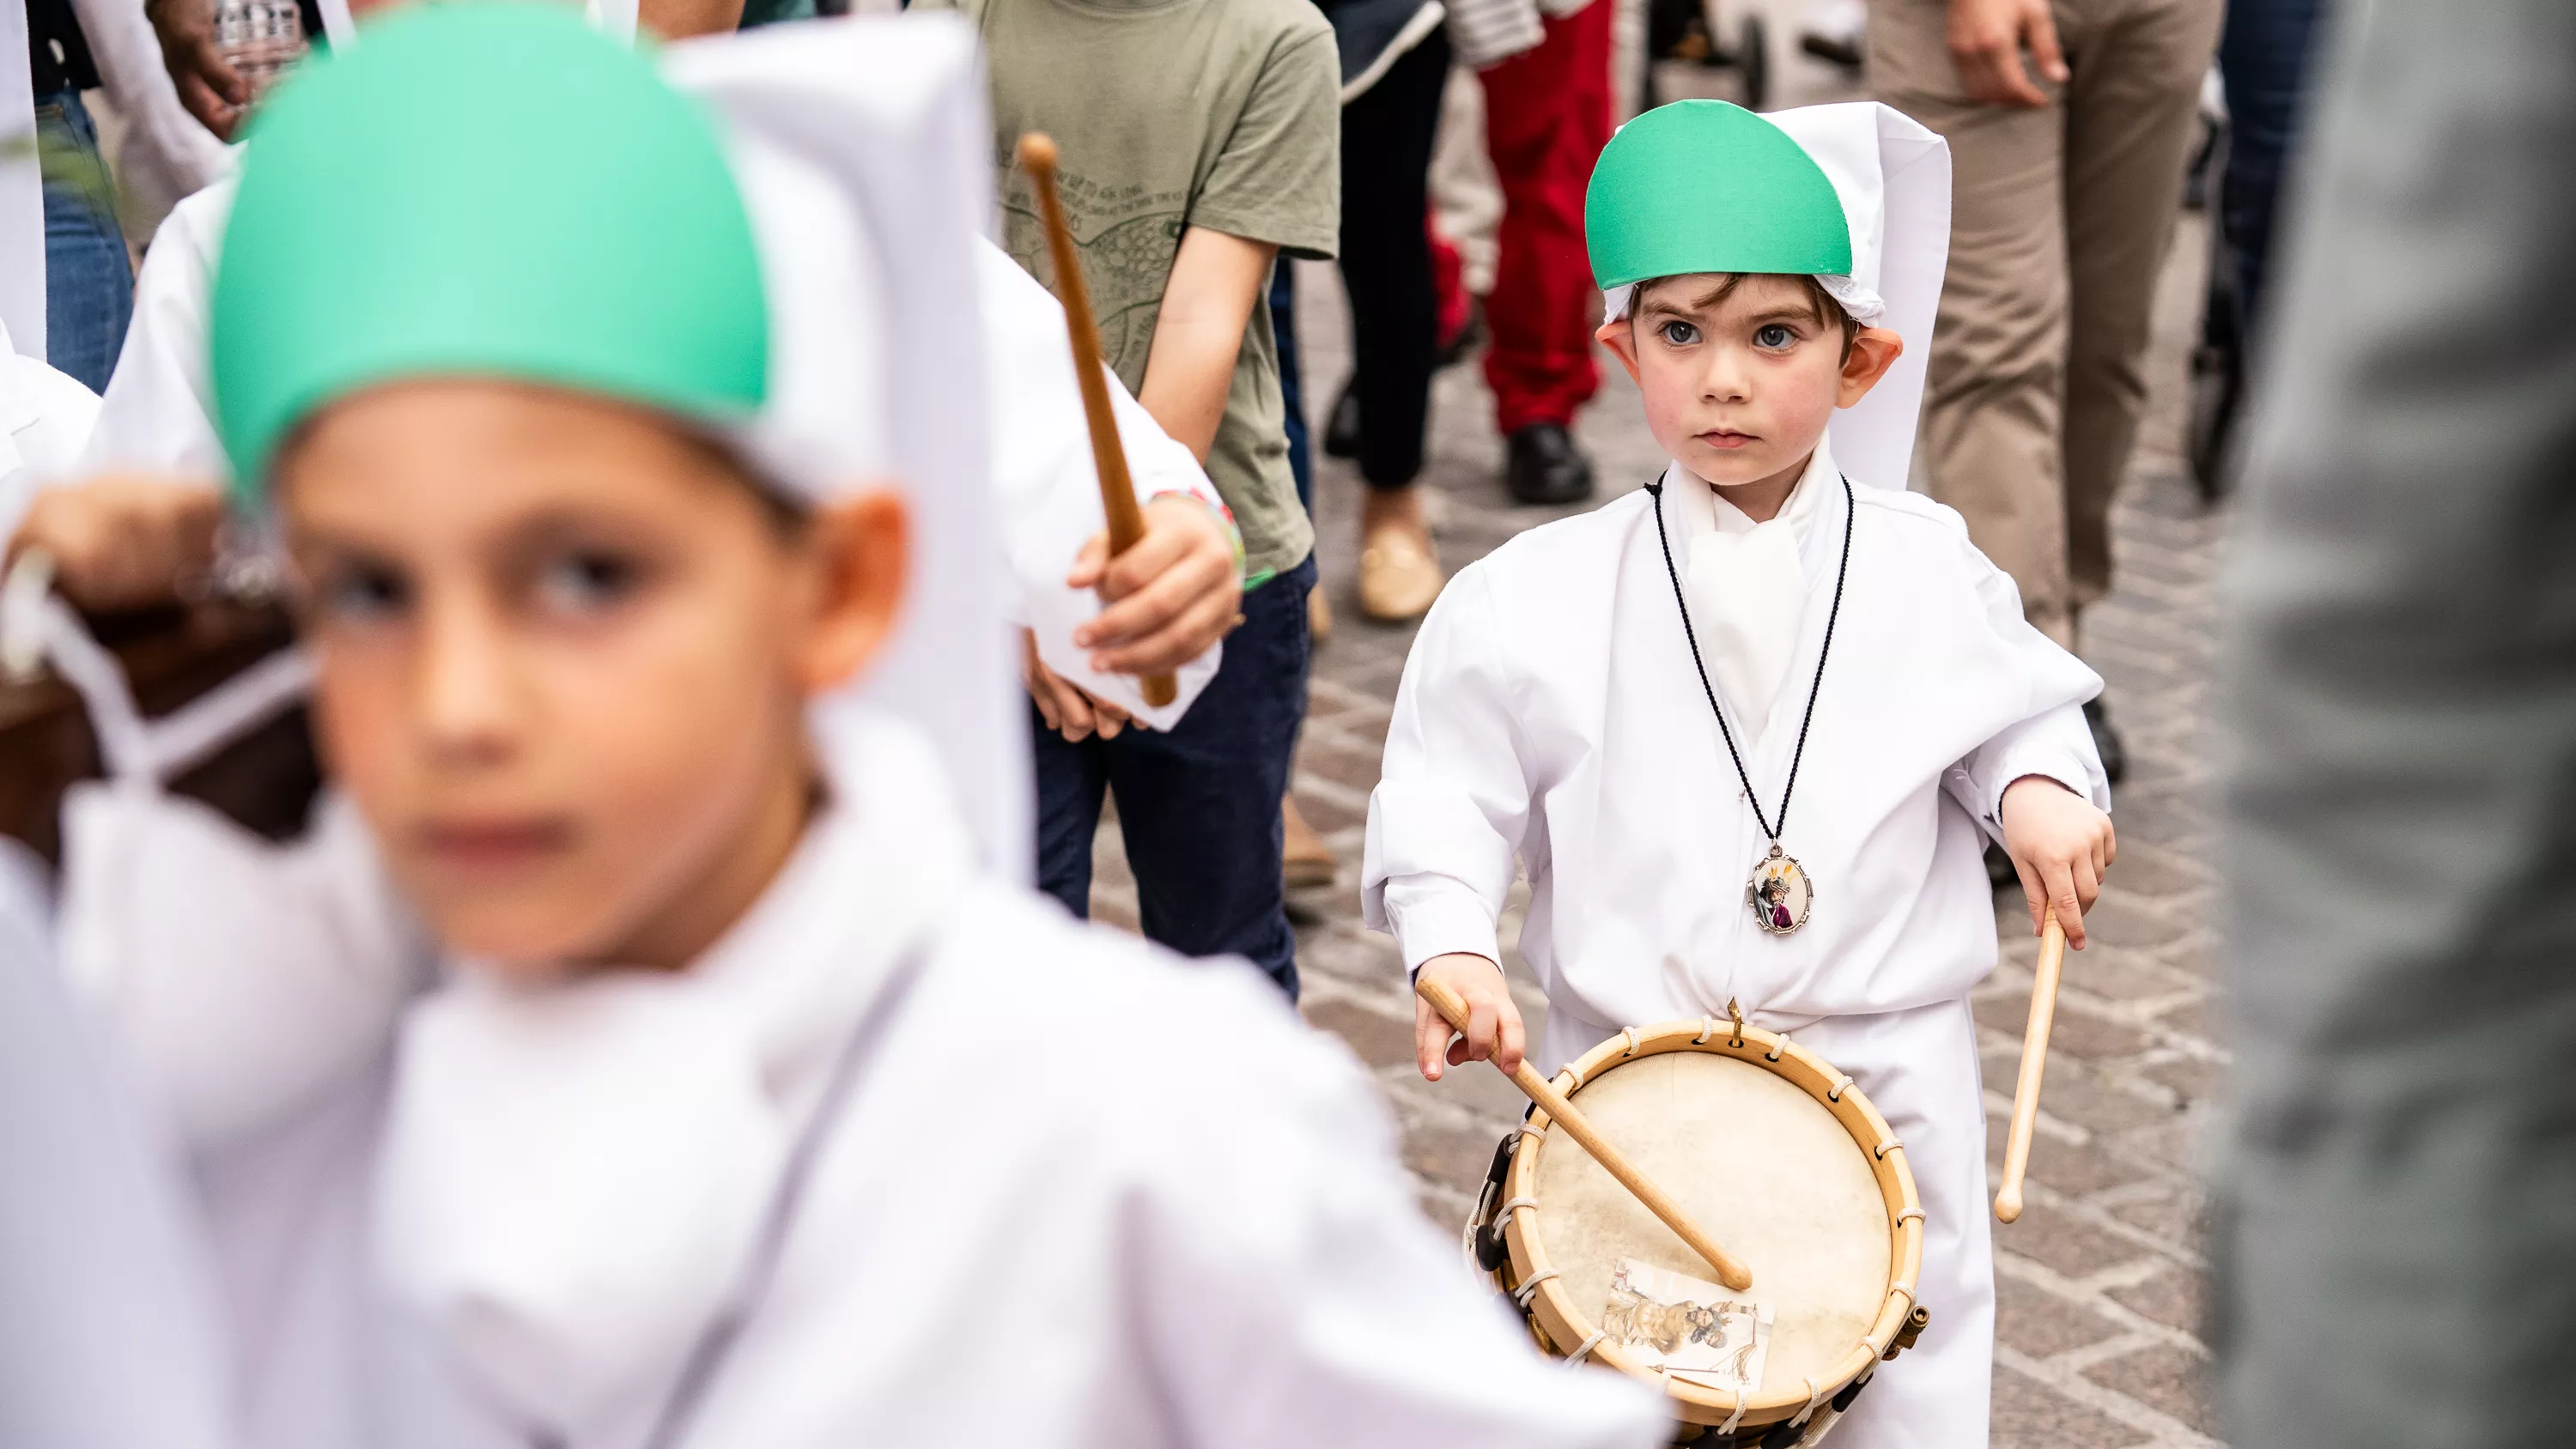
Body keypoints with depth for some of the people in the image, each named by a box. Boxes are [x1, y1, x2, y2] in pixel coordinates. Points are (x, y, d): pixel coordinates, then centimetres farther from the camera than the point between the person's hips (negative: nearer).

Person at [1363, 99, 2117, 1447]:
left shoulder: (1927, 573, -3)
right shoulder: (1536, 600, -8)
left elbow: (2016, 710, 11)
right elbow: (1448, 790, -2)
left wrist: (2036, 785, -9)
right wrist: (1451, 944, -17)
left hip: (1887, 1074, 1)